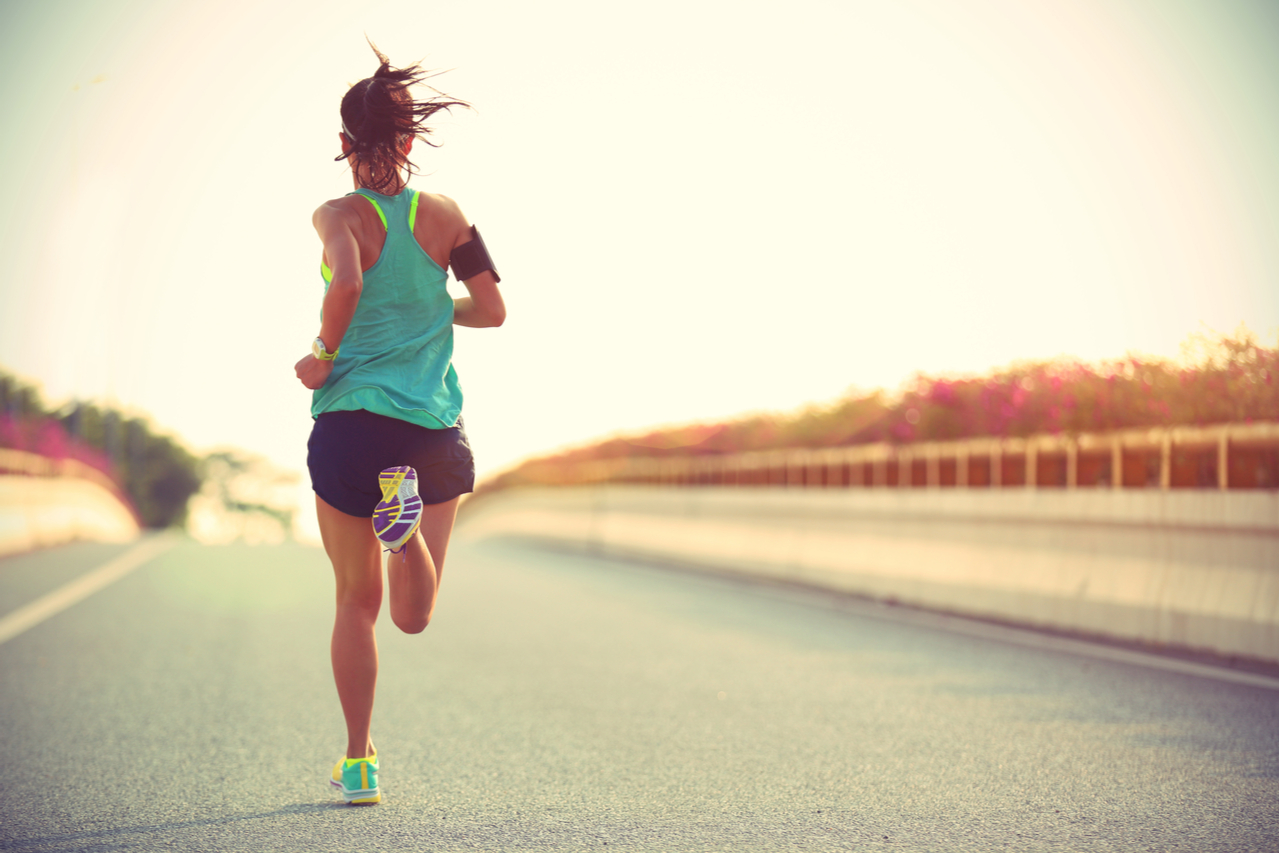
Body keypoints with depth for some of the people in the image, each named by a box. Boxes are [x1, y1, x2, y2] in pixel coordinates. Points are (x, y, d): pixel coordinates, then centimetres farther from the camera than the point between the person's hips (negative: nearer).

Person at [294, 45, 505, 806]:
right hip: (435, 427, 2)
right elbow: (492, 310, 1)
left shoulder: (340, 216, -6)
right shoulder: (445, 215, 3)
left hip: (352, 422, -2)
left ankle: (360, 764, 16)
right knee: (414, 618, 9)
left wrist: (325, 356, -10)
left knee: (358, 600, 13)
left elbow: (347, 285, -26)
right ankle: (407, 524, -23)